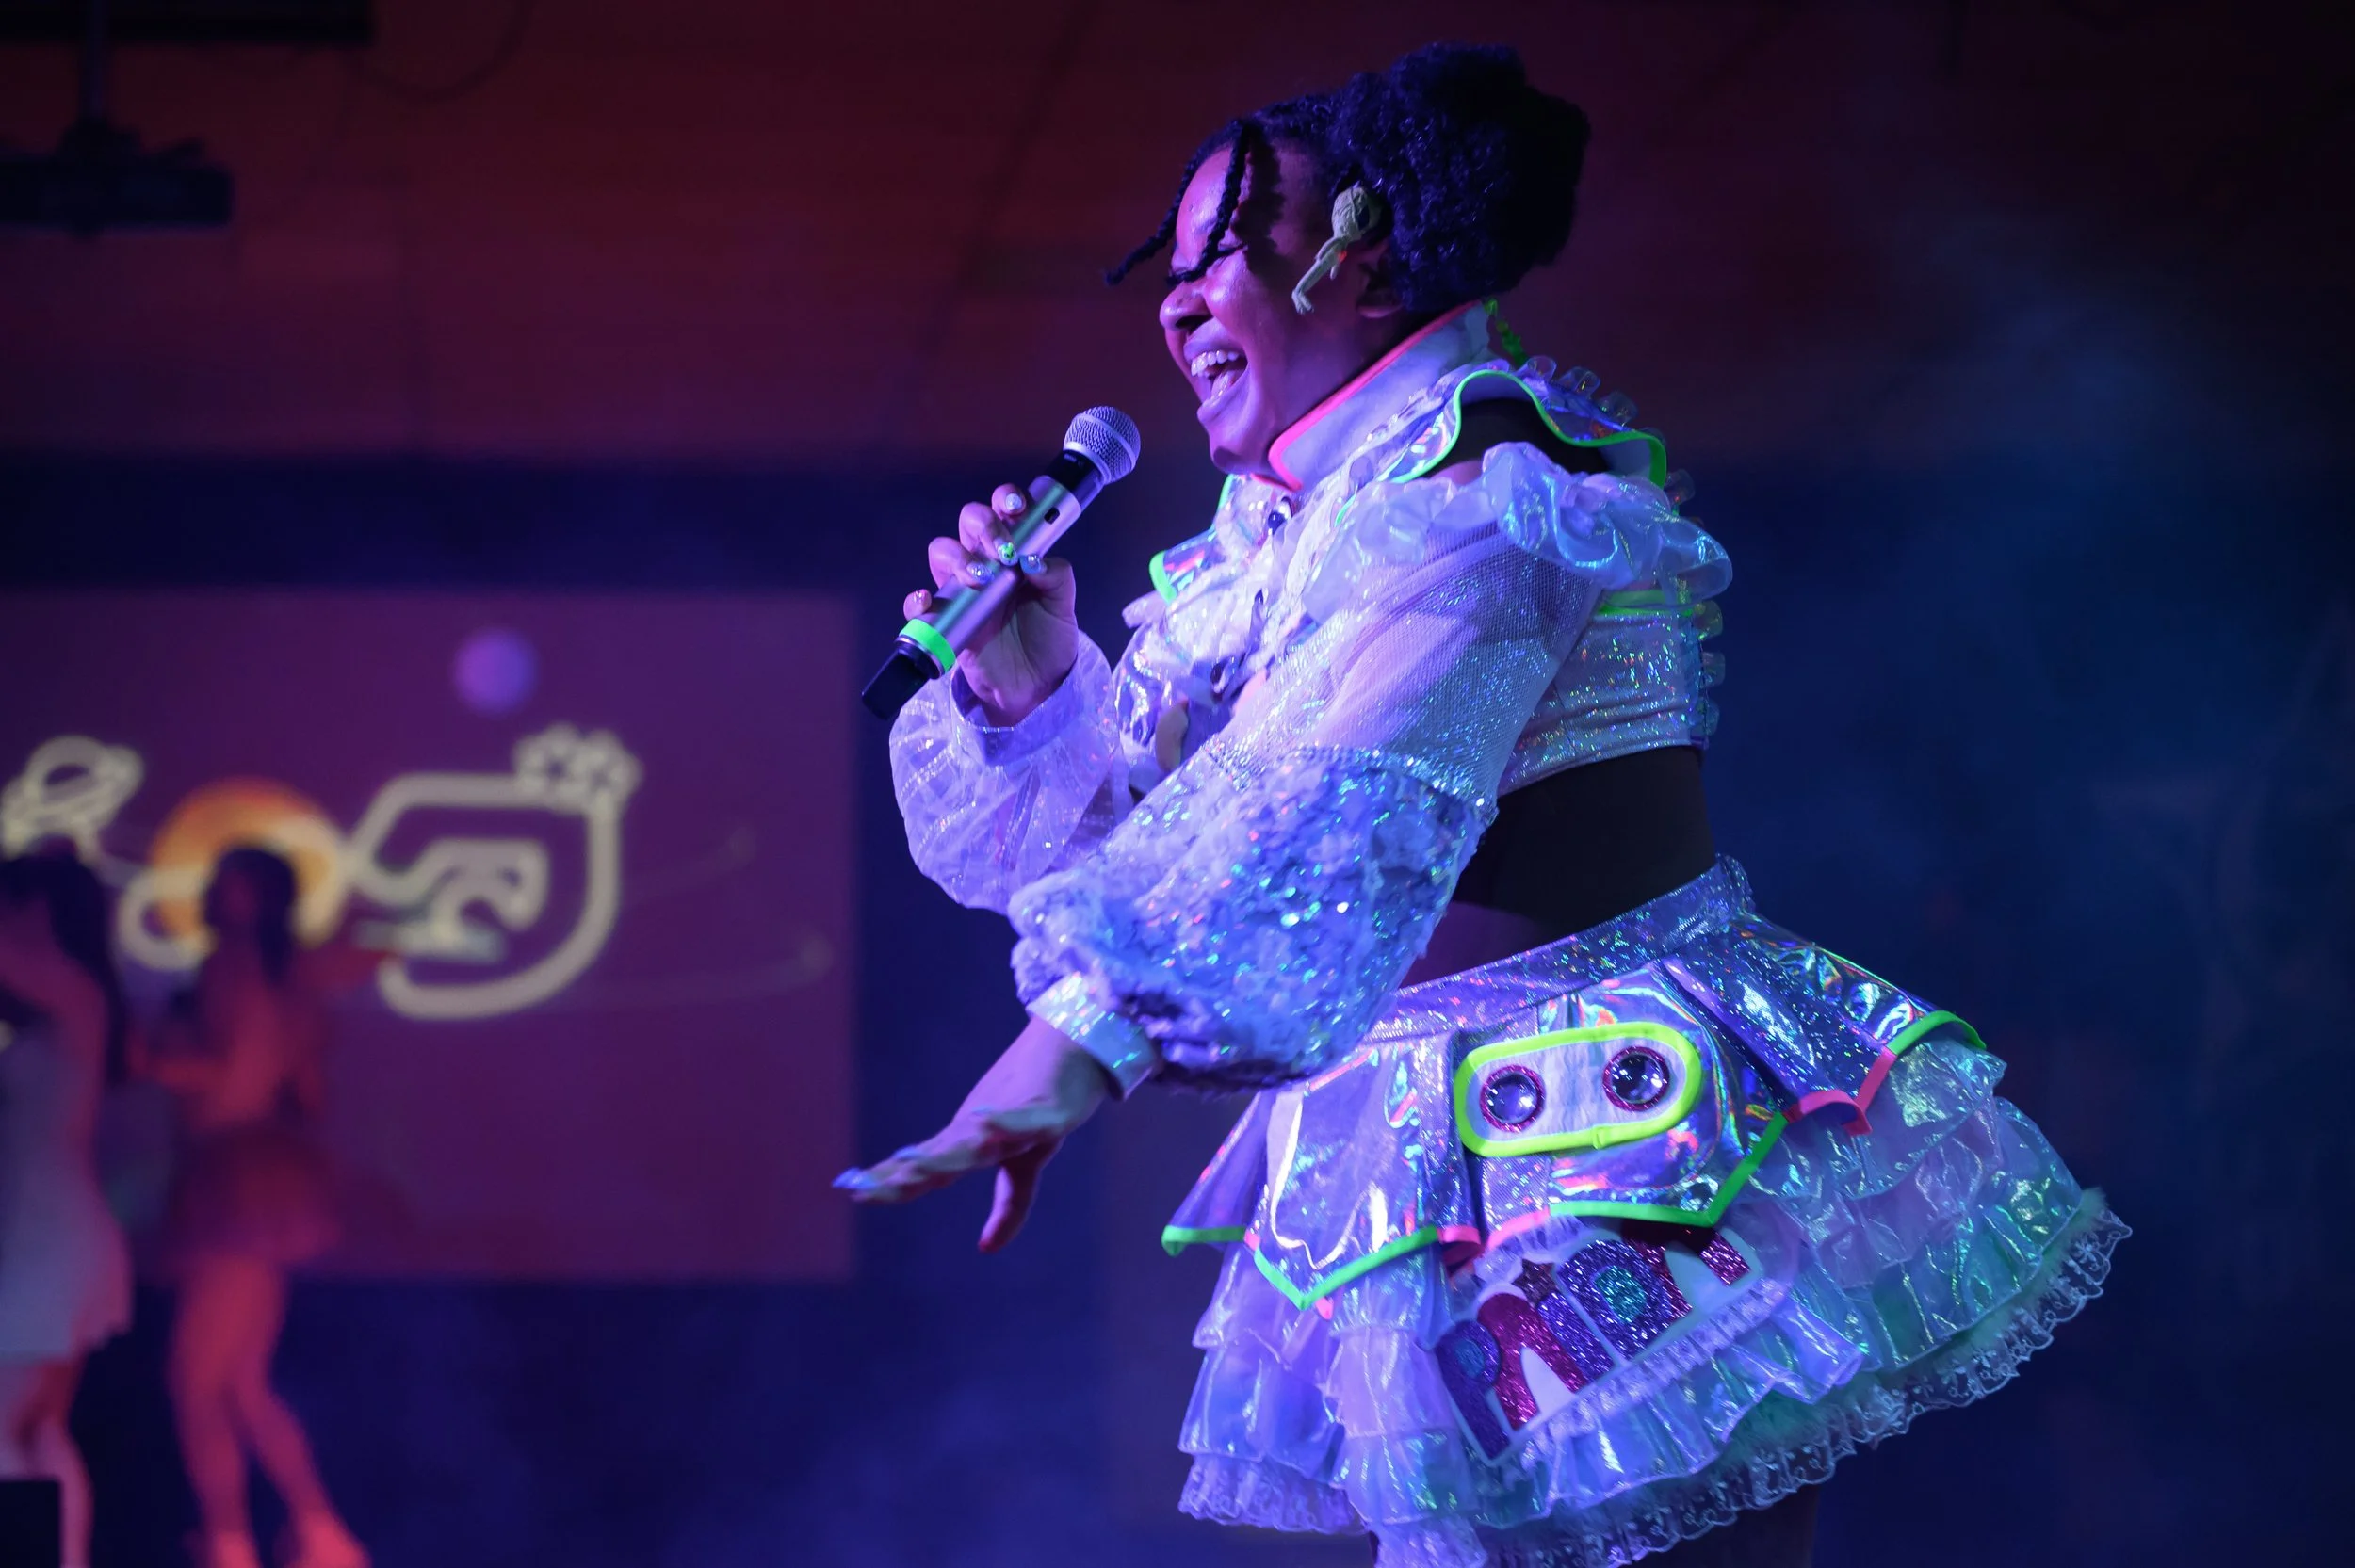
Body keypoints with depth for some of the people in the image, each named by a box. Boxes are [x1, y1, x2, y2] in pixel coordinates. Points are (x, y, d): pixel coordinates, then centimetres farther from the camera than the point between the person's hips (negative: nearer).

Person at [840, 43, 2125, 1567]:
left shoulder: (1484, 467, -12)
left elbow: (1343, 797, -28)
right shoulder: (1264, 550, 15)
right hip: (1436, 1172, 8)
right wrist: (1031, 692, -2)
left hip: (1626, 1154, -8)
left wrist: (1096, 1025, -39)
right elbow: (1128, 815, 19)